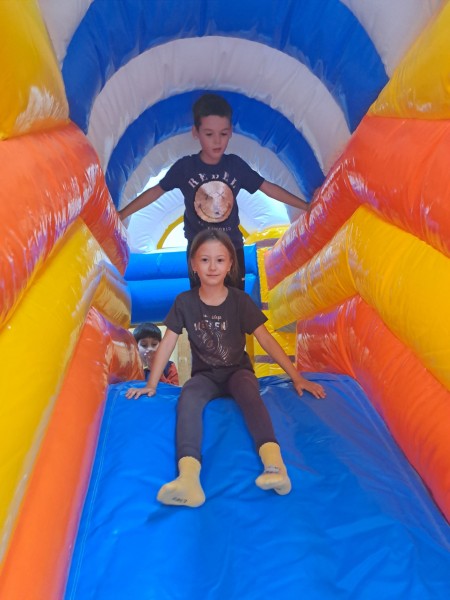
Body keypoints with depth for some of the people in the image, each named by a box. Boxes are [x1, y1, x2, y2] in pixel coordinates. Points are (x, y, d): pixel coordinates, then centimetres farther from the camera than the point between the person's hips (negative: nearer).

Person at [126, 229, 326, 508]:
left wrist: (296, 377, -10)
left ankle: (274, 463, -52)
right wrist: (152, 385, -2)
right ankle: (188, 478, -53)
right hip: (205, 375, 0)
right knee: (187, 398, -33)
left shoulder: (240, 300, -7)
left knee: (249, 393, -35)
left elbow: (266, 340, -7)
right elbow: (168, 343, -1)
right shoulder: (185, 302, -5)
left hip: (238, 371, 0)